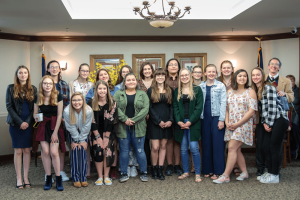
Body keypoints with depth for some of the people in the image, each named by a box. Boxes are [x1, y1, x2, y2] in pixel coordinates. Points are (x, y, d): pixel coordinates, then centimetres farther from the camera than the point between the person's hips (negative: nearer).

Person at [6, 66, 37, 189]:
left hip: (28, 124, 2)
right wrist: (20, 122, -9)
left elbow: (34, 107, 5)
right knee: (18, 151, 1)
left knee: (27, 150, 4)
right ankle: (19, 178, 7)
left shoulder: (33, 89, 7)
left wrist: (27, 122, -8)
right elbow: (9, 107, -2)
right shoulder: (11, 88, 2)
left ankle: (26, 178, 11)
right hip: (15, 124, -1)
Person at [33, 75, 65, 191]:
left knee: (54, 152, -10)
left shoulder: (58, 96, -6)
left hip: (55, 126, -2)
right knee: (45, 151, -6)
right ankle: (48, 178, 8)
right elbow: (35, 113, 9)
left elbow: (59, 115, -7)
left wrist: (55, 132, -10)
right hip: (43, 126, 2)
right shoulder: (38, 98, 1)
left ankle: (58, 179, 4)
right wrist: (36, 117, -18)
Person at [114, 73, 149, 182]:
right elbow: (116, 108, -4)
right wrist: (125, 119, -16)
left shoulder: (142, 94, 7)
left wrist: (133, 120, -14)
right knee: (124, 151, 6)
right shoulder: (118, 94, 8)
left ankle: (143, 173, 18)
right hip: (122, 127, 1)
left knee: (140, 150, 4)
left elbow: (145, 109, -4)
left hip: (138, 127, 0)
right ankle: (124, 173, 18)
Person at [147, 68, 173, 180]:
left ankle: (160, 170, 14)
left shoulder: (169, 91, 11)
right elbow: (149, 108, -4)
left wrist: (170, 120, -6)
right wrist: (159, 121, -11)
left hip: (167, 122, 3)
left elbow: (172, 107, 8)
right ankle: (154, 169, 12)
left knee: (163, 146, 6)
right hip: (154, 123, -3)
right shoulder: (151, 90, 1)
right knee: (155, 147, -5)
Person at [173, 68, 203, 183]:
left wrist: (190, 122, -13)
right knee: (183, 149, 7)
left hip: (193, 123, -3)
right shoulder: (177, 91, 12)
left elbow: (199, 108, -5)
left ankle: (197, 174, 4)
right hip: (180, 123, 3)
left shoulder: (197, 90, 1)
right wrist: (179, 121, -8)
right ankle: (186, 172, 19)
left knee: (194, 148, -7)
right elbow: (175, 107, 7)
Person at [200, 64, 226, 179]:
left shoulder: (221, 86, 1)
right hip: (205, 117, 3)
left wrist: (221, 119, -10)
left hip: (216, 117, -3)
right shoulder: (201, 87, 10)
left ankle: (218, 171, 6)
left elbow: (223, 103, -4)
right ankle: (207, 169, 16)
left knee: (218, 144, -2)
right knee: (206, 144, 6)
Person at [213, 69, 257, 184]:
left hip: (243, 124, -5)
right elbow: (226, 109, 13)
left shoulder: (250, 92, -4)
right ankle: (244, 172, 23)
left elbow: (251, 111, -10)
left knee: (232, 148, -12)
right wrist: (227, 122, -4)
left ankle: (226, 176, -8)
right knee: (236, 150, 8)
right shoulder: (230, 92, 11)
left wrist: (237, 124, -14)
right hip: (231, 125, 6)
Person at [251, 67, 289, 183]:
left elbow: (272, 107, -16)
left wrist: (269, 124, -13)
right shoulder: (254, 90, 11)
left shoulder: (269, 88, -12)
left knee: (273, 147, -6)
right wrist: (264, 123, 2)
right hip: (266, 122, 8)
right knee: (263, 147, 5)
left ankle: (275, 176, 5)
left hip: (278, 119, -7)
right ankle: (269, 172, 20)